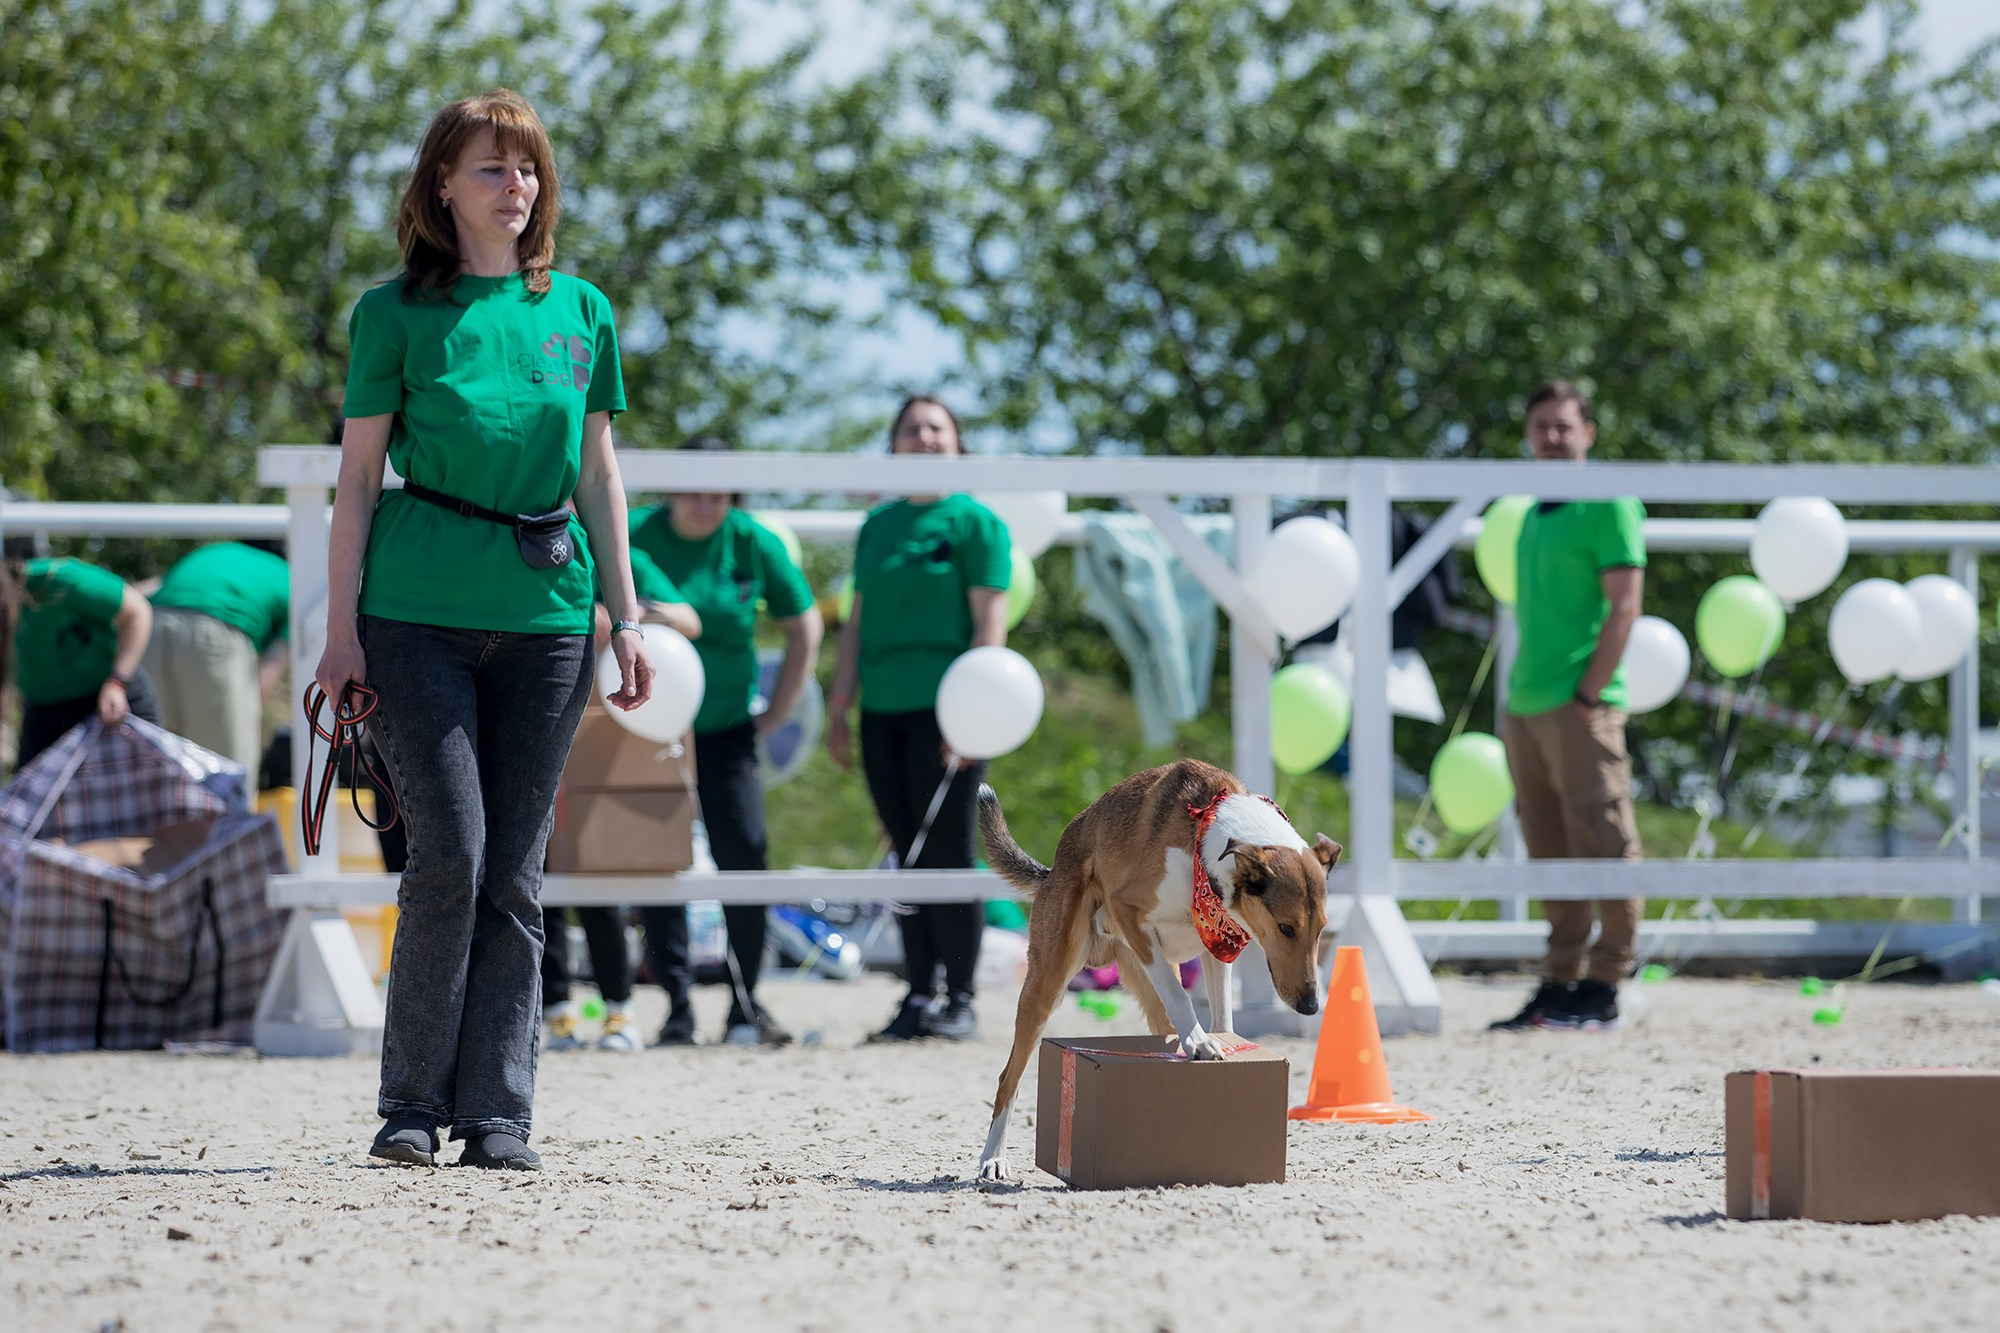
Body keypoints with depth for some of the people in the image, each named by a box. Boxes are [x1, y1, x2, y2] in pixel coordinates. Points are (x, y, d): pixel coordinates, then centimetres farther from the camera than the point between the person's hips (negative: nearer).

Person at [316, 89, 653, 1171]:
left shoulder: (580, 311, 11)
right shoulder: (397, 314, 2)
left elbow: (598, 473, 15)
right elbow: (359, 477, 3)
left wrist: (627, 617, 9)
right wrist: (341, 626, -3)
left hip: (546, 610, 3)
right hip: (418, 612, -3)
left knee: (514, 874, 3)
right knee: (449, 854, -10)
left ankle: (498, 1113, 7)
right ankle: (412, 1104, 1)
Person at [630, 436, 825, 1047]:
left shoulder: (753, 544, -1)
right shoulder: (635, 538, -6)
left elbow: (804, 625, 10)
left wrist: (777, 712, 6)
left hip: (726, 729, 1)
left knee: (744, 859, -6)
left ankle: (746, 1006, 6)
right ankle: (677, 1007, 4)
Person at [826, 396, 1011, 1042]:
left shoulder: (974, 521, 0)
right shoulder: (877, 524, 16)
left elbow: (989, 622, -6)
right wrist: (838, 707, 14)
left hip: (944, 708, -5)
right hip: (882, 710, 5)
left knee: (947, 854, -6)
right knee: (908, 856, 6)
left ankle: (960, 999, 0)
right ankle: (918, 995, 10)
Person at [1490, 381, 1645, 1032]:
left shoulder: (1607, 505, -4)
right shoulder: (1534, 513, 19)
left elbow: (1624, 606, -11)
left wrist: (1588, 695, -15)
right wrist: (1518, 695, 15)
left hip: (1580, 708, -8)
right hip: (1525, 709, 8)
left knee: (1601, 844, -6)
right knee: (1550, 855, 9)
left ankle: (1603, 990, -4)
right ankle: (1559, 984, 12)